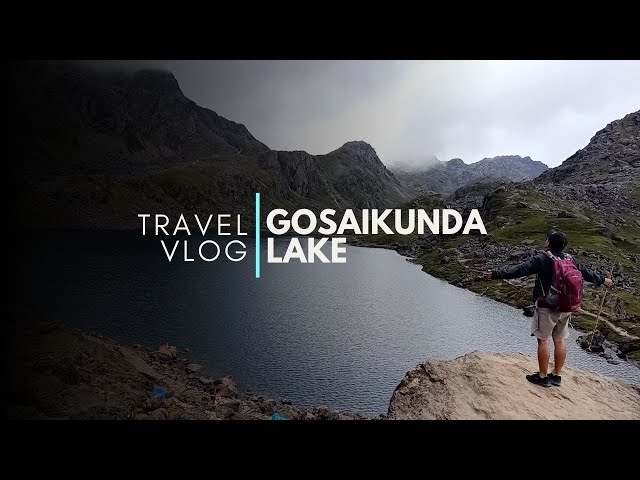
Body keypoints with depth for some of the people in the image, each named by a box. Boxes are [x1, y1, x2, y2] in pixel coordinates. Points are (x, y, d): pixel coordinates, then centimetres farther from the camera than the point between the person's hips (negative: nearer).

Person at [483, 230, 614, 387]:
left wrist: (496, 274, -28)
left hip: (547, 306, -7)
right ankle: (556, 375, 24)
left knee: (543, 340, 2)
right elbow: (586, 273, 19)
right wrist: (602, 280, 38)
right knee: (559, 340, 13)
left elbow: (519, 270, -25)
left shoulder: (542, 259, -15)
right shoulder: (569, 260, 6)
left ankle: (542, 376, 9)